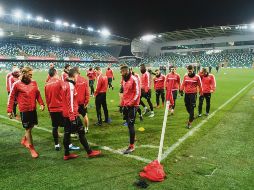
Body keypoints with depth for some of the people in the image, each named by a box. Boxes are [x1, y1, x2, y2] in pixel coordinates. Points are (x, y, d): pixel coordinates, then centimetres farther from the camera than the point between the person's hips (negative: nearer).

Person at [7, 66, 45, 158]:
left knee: (31, 126, 17)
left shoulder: (34, 83, 2)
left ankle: (24, 140, 44)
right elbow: (11, 97, -4)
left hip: (33, 109, 5)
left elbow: (38, 94, 9)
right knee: (28, 128, 5)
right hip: (24, 110, -5)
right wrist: (9, 110, -5)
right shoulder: (17, 84, -9)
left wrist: (41, 103, -4)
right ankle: (31, 148, 19)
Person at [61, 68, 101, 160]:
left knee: (67, 133, 12)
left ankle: (67, 154, 20)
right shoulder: (71, 86, -18)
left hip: (66, 114, 9)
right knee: (81, 132, 1)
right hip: (72, 114, -9)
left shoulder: (65, 84, 10)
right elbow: (71, 102, -21)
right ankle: (89, 152, 11)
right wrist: (73, 118, -20)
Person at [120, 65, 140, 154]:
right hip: (126, 105, 8)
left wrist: (130, 103, -18)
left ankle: (131, 146, 3)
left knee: (130, 125, -6)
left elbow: (137, 93, -16)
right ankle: (133, 138, 39)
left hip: (132, 106, -7)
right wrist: (122, 104, 16)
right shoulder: (124, 80, 11)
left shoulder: (134, 79, -13)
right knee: (129, 123, 17)